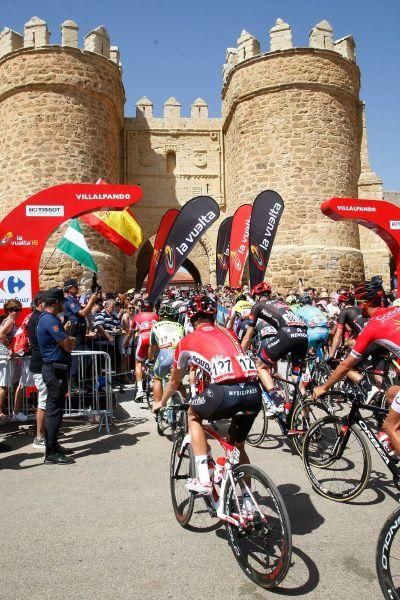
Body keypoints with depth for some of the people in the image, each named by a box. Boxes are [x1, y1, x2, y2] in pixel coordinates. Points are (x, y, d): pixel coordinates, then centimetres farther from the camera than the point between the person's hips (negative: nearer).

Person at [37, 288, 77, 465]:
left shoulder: (46, 318, 15)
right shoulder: (50, 320, -19)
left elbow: (66, 340, 16)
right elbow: (68, 346, -20)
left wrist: (69, 340, -4)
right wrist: (72, 342, 0)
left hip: (54, 369, 11)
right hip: (56, 370, -11)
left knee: (53, 409, 17)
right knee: (54, 410, -5)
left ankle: (52, 446, 28)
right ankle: (52, 454, 1)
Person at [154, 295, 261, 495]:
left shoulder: (187, 341, 18)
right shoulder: (229, 332, 28)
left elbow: (175, 381, 32)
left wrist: (161, 403, 51)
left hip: (225, 392, -4)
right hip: (254, 392, 5)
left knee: (193, 415, 27)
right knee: (238, 445, 29)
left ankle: (203, 479, 19)